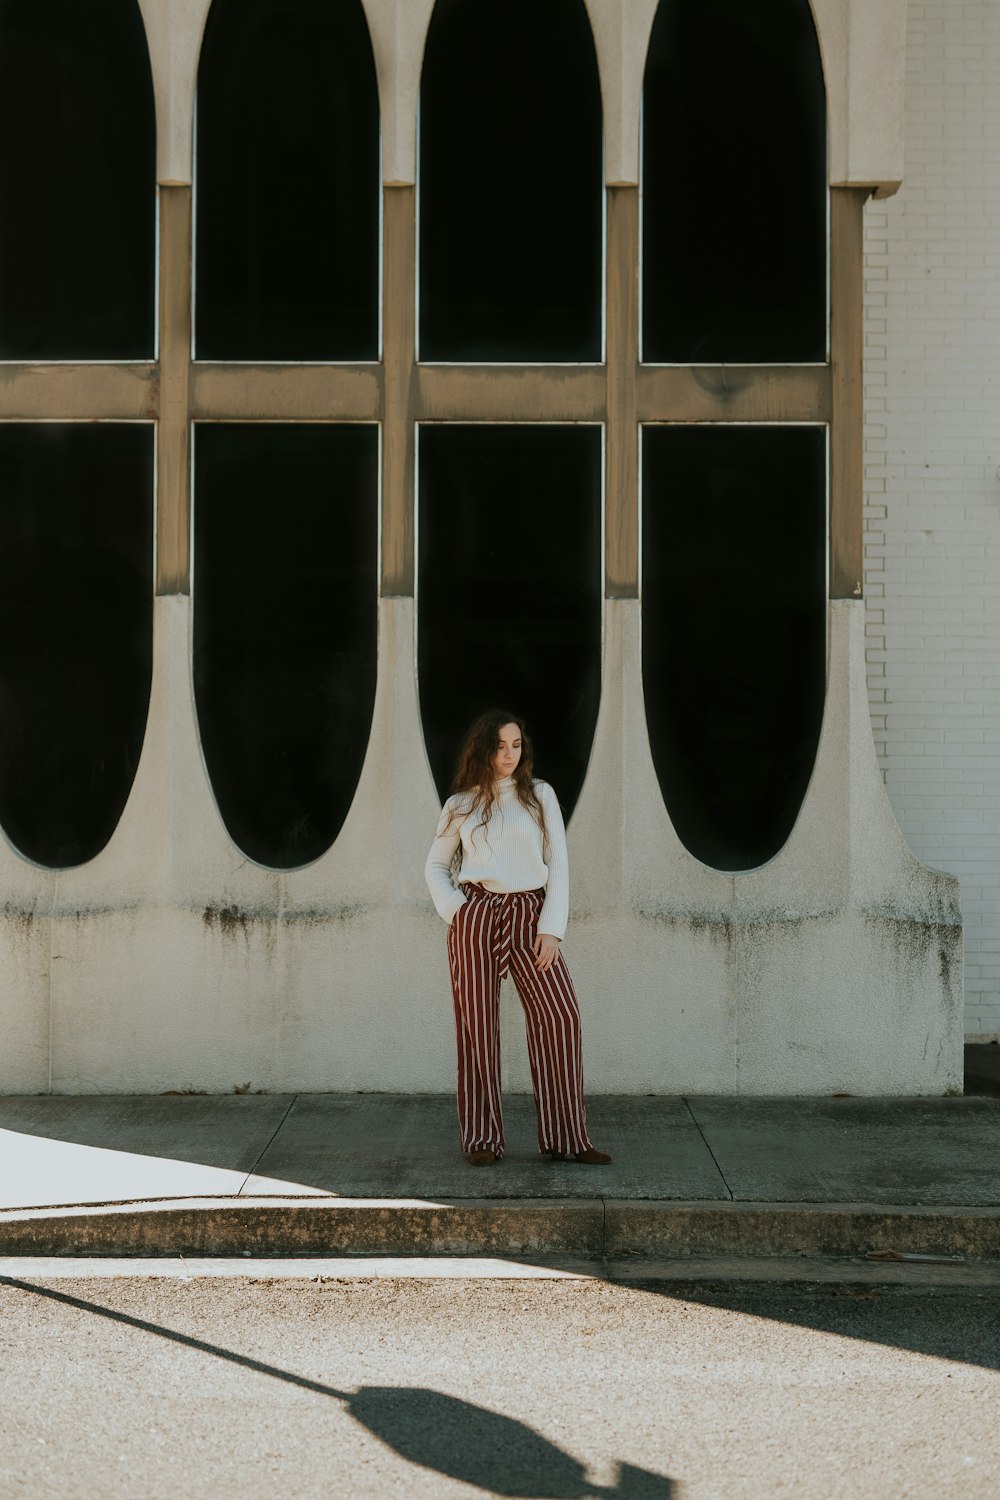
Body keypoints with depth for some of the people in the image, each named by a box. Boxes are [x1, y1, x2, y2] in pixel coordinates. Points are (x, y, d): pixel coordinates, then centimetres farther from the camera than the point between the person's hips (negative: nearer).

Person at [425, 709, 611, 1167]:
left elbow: (558, 864, 4)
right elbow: (435, 866, 17)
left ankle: (566, 1137, -5)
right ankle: (482, 1138, 9)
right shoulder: (461, 804, 10)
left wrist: (551, 928, -5)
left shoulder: (539, 795, 8)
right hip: (476, 918, 0)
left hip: (529, 916, 0)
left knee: (560, 1015, -11)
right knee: (477, 1023, 0)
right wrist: (454, 910, 0)